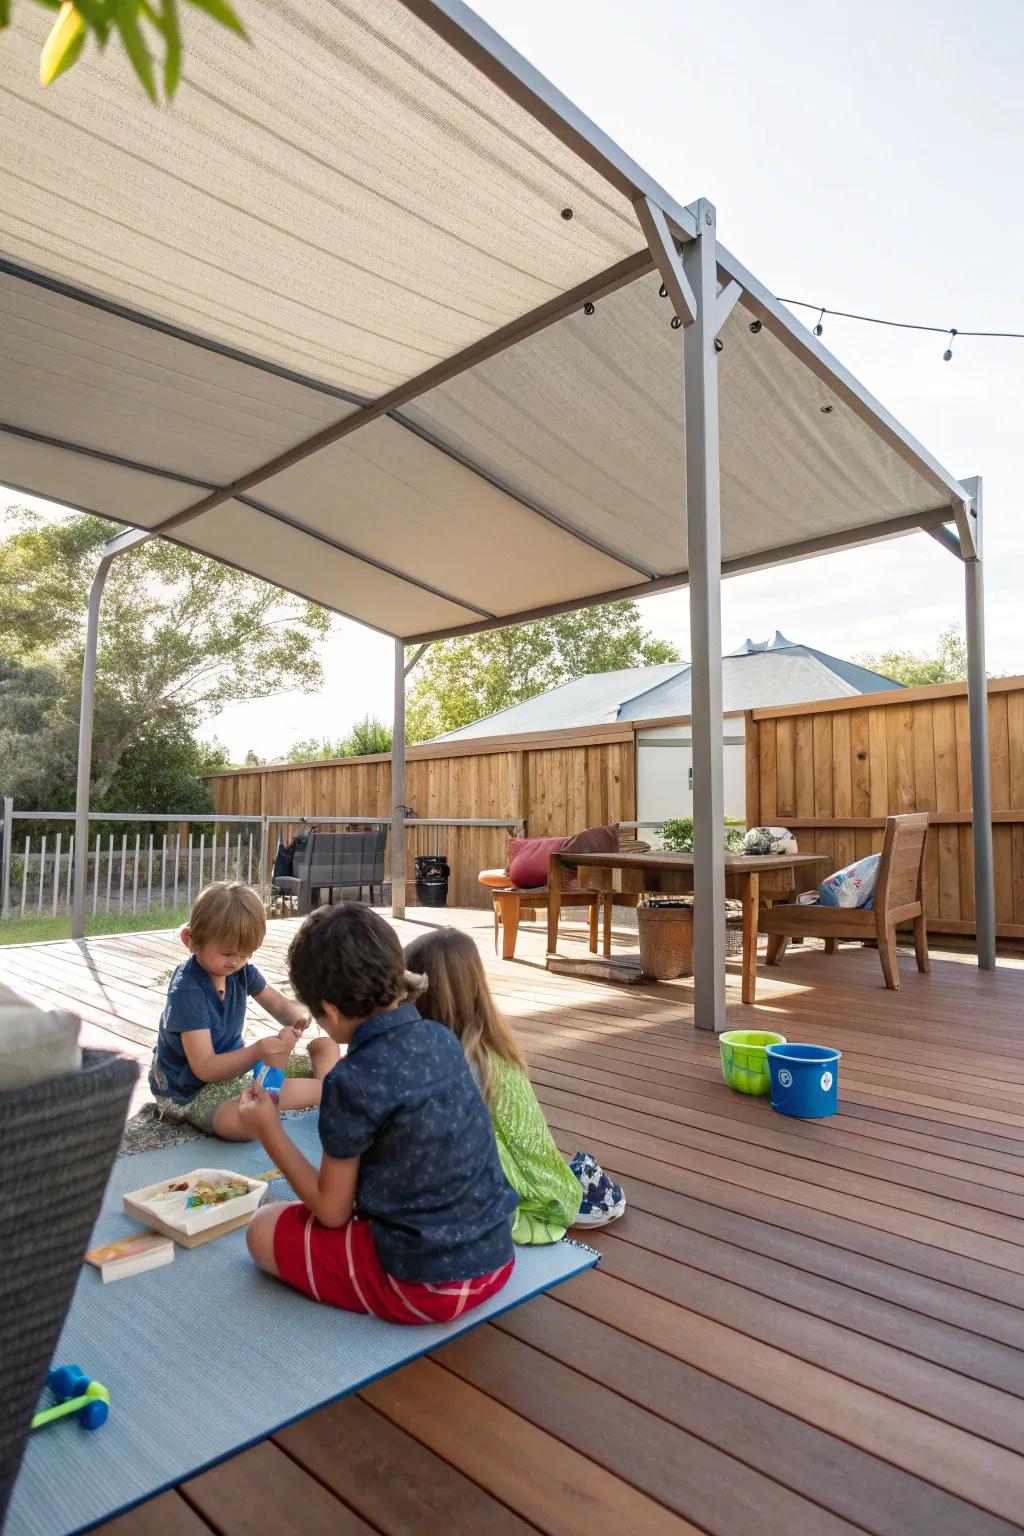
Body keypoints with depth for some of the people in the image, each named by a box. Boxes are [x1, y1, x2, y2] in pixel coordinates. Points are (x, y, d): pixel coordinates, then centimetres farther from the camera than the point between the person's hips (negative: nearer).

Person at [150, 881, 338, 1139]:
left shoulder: (242, 970, -4)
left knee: (326, 1047, 6)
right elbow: (205, 1069, -29)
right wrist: (257, 1052, -46)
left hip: (235, 1063, 8)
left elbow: (280, 1004, 3)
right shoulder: (186, 990, -26)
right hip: (192, 1089, -8)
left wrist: (298, 1017, -23)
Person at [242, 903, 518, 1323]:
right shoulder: (441, 1037, -2)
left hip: (426, 1284, -7)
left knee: (264, 1231, 7)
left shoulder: (353, 1081, -21)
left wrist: (269, 1131, -1)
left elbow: (332, 1210, -10)